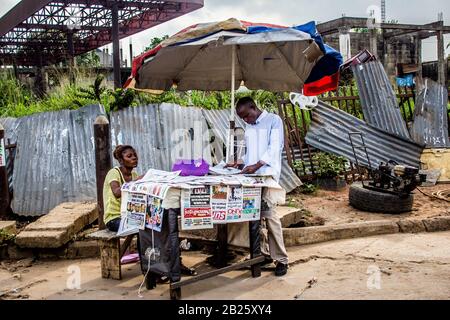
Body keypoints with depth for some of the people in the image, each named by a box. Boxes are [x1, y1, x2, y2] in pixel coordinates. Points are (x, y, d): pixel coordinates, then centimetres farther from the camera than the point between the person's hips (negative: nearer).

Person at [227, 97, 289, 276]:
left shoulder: (273, 120, -1)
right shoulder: (249, 127, 20)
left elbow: (274, 148, -12)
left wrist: (256, 165, -22)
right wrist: (240, 164, 8)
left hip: (267, 175, -7)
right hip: (250, 176, 7)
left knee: (270, 216, -11)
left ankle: (281, 259, -4)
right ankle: (262, 253, 16)